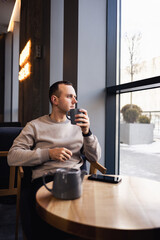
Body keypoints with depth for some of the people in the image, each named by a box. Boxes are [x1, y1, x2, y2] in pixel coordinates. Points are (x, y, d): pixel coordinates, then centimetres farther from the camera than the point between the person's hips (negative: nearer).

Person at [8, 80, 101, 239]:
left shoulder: (77, 126, 18)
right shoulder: (35, 126, 10)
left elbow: (95, 158, 10)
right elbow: (12, 156, -1)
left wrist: (86, 132, -7)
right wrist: (49, 154, -11)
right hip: (45, 178, -2)